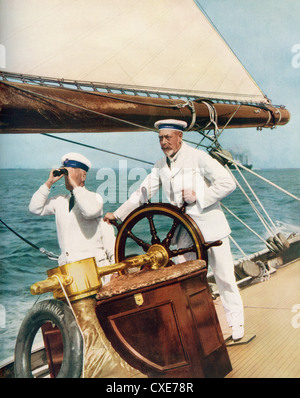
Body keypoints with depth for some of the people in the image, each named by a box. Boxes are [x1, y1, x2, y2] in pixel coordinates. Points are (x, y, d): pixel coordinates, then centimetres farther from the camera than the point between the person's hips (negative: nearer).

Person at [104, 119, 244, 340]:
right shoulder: (160, 167, 9)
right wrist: (118, 214, 11)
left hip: (212, 226, -5)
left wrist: (198, 196, -17)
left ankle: (236, 322, 20)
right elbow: (142, 193, 15)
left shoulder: (198, 157, -8)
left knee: (224, 275, 3)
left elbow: (228, 183, -12)